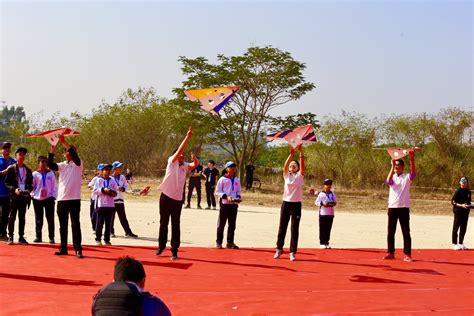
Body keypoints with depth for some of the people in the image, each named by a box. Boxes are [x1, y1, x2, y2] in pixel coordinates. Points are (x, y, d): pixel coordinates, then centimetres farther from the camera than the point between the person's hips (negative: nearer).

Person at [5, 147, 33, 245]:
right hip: (14, 196, -3)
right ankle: (10, 237, 5)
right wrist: (14, 189, -16)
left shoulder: (28, 170, 11)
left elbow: (30, 184, 14)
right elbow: (7, 183, -2)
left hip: (24, 196, 3)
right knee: (12, 217, 0)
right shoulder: (12, 169, 0)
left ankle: (21, 237, 9)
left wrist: (28, 190, -5)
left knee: (22, 217, 6)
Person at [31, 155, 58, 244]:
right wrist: (32, 195, -5)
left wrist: (53, 196, -2)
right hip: (37, 199, 0)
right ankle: (38, 237, 15)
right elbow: (32, 186, 7)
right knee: (38, 219, 7)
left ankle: (51, 237, 2)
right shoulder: (35, 174, 3)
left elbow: (54, 186, 6)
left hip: (49, 198, 0)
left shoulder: (51, 173, 5)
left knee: (50, 219, -2)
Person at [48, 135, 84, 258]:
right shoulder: (62, 165, 11)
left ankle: (78, 249, -4)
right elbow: (50, 165, -7)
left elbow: (75, 155, -20)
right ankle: (63, 248, 16)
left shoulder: (78, 164, 0)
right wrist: (52, 149, -15)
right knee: (63, 225, 9)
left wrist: (64, 142, -25)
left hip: (74, 199, -5)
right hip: (61, 199, 5)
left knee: (75, 224, -5)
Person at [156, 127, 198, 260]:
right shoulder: (171, 162, -2)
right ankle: (161, 245, 27)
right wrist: (187, 137, -20)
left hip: (178, 199, 2)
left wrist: (194, 158, -29)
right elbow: (180, 150, -14)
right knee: (163, 223, 10)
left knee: (176, 225, 0)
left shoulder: (185, 166, 7)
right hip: (166, 197, -2)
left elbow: (196, 165, -8)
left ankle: (174, 250, 2)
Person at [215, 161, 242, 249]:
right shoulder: (222, 179, -2)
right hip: (224, 203, -4)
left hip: (234, 204, 5)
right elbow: (217, 191, -3)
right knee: (221, 224, 0)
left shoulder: (237, 180, 12)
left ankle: (230, 242, 13)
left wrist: (238, 197, -3)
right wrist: (226, 196, -16)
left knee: (232, 225, 7)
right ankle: (218, 242, 7)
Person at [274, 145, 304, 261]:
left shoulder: (300, 176, 3)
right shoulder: (286, 175, 5)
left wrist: (301, 152, -23)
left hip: (296, 204, -1)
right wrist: (291, 154, -24)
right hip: (286, 203, 1)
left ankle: (293, 252, 6)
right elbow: (285, 166, -12)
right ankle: (279, 249, 20)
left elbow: (302, 165, -12)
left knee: (295, 229, 0)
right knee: (282, 227, 7)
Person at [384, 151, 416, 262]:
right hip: (392, 207, 3)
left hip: (404, 208, -3)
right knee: (390, 232, 5)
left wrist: (412, 160, -33)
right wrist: (392, 166, -23)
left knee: (406, 232, -2)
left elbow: (413, 172, -19)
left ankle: (407, 254, 1)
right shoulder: (392, 177, 9)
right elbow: (388, 181, -15)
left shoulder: (407, 177, 3)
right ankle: (390, 253, 13)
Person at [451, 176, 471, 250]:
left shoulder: (468, 192, 11)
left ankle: (461, 243, 23)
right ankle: (454, 244, 8)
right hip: (458, 212, -6)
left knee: (463, 229, 12)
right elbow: (453, 202, -12)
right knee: (456, 228, 1)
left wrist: (469, 206, 0)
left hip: (466, 212, 6)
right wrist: (461, 205, -23)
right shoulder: (458, 191, -9)